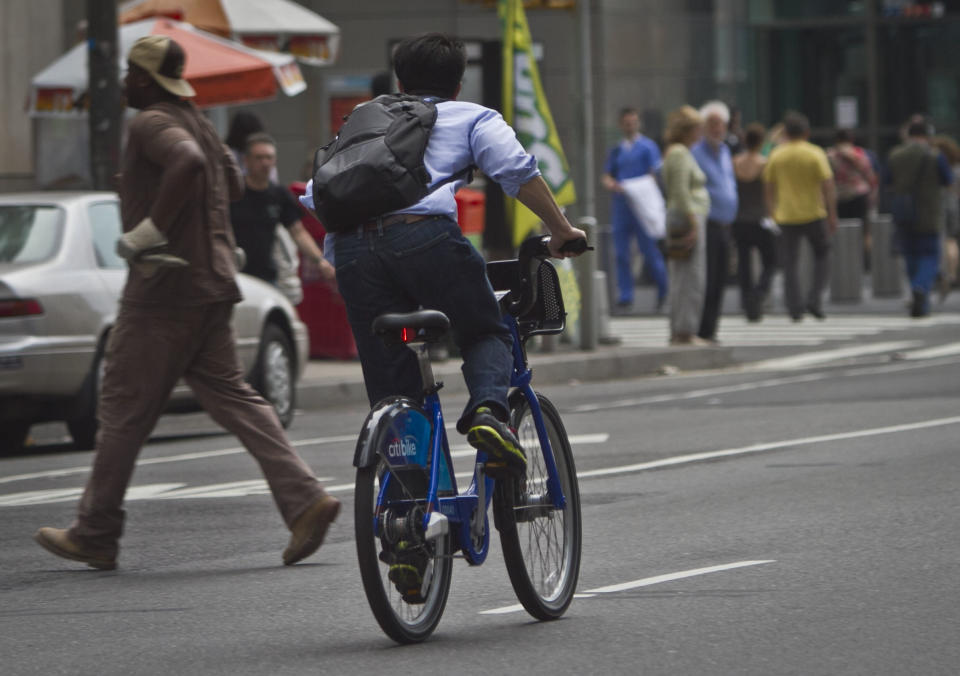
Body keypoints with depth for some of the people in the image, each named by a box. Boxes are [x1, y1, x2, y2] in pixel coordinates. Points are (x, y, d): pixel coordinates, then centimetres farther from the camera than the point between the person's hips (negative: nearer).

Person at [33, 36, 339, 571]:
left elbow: (187, 163, -32)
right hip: (213, 283, 9)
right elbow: (232, 183, 31)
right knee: (230, 396, 6)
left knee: (124, 407, 0)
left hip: (165, 285, -9)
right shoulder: (196, 122, 17)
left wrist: (149, 230, -26)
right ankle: (305, 500, -9)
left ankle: (95, 536, 7)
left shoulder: (153, 123, -12)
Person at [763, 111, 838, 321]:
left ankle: (795, 308, 0)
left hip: (787, 217, 2)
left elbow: (768, 188, 6)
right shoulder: (815, 154, -6)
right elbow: (828, 186, -11)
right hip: (814, 215, -2)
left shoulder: (776, 155, 1)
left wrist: (772, 212, 17)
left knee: (790, 263, 7)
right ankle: (813, 300, 0)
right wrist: (832, 215, -7)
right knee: (821, 257, 15)